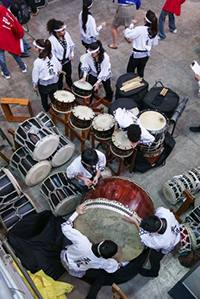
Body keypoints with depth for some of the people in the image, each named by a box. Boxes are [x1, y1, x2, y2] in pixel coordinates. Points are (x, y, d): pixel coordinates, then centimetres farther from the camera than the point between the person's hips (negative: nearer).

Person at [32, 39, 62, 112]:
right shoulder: (53, 57, -17)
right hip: (54, 82, 3)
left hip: (43, 85, -3)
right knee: (53, 97, 25)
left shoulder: (37, 62, -29)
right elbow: (59, 67, -4)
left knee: (44, 98, 27)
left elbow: (35, 75, -18)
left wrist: (35, 85, 0)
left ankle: (47, 109, 52)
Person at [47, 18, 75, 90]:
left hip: (67, 60, 5)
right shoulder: (51, 40, -30)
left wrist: (72, 55, 7)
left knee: (68, 74, 30)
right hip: (59, 62, -5)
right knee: (59, 77, 18)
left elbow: (71, 45, 2)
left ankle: (71, 86, 59)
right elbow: (51, 54, -24)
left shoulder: (66, 34, -14)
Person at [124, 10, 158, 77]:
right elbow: (154, 43, 7)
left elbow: (127, 34, -26)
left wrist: (131, 24, -14)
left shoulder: (140, 29, -26)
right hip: (146, 55, 6)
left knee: (130, 71, 13)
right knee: (141, 71, 23)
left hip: (137, 55, -6)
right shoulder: (154, 31, -6)